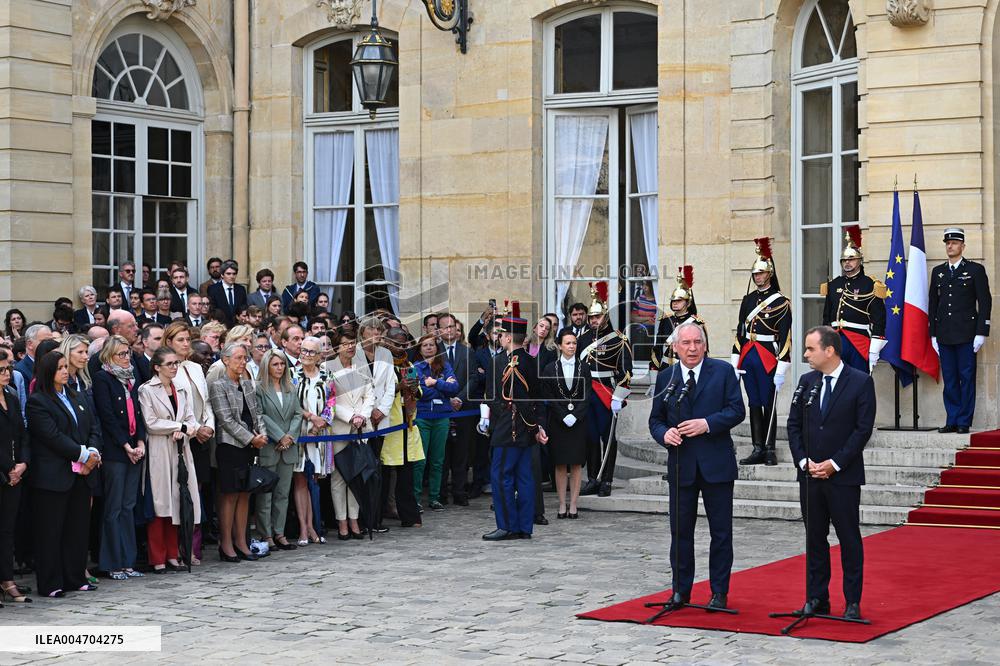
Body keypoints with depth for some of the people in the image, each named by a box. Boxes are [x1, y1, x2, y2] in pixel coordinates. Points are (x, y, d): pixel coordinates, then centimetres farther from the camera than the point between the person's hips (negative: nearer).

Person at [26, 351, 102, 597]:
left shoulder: (76, 397, 17)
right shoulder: (37, 401, -7)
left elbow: (94, 426, 12)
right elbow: (53, 436, -15)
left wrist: (93, 452, -7)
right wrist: (83, 454, -15)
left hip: (80, 473, 7)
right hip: (52, 476, -7)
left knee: (79, 528, 9)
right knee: (50, 530, -1)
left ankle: (75, 578, 17)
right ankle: (50, 584, 4)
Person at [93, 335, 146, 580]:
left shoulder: (131, 379, 16)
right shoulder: (102, 378, -5)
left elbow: (138, 413, 13)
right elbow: (107, 416, -11)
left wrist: (141, 443, -1)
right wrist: (126, 446, -12)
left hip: (134, 450, 7)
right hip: (114, 451, -6)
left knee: (128, 507, 8)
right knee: (114, 509, -2)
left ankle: (127, 561, 12)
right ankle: (113, 563, 2)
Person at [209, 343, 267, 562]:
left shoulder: (248, 384, 15)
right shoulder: (218, 386, -7)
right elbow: (226, 420, -13)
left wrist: (262, 435, -2)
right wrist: (251, 438, -13)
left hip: (250, 447, 7)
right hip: (230, 446, -7)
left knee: (245, 495, 8)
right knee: (229, 496, -4)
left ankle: (241, 542, 14)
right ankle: (226, 544, 3)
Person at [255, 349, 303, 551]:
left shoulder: (290, 389, 15)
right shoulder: (259, 388, -5)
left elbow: (298, 413, 10)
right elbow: (261, 416, -12)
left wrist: (290, 436, -5)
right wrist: (280, 437, -13)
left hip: (288, 448, 6)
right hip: (267, 448, -6)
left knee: (283, 493, 8)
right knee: (265, 494, -1)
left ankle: (279, 534, 14)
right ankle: (265, 535, 4)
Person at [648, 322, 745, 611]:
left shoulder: (723, 371, 0)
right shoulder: (665, 378, 7)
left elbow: (737, 410, -5)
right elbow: (655, 419, 10)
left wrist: (707, 424, -18)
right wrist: (664, 433, -12)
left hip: (716, 463, -2)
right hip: (681, 464, 2)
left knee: (721, 532, 4)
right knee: (680, 531, 7)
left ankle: (719, 593, 13)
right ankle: (681, 590, 17)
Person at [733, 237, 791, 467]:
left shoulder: (781, 302, -5)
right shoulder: (748, 299, 11)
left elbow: (785, 337, -9)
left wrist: (781, 370, -13)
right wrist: (735, 361, 9)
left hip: (768, 358, -5)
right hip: (748, 357, 5)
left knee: (768, 404, -1)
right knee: (754, 404, 7)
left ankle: (770, 450, 6)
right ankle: (758, 450, 11)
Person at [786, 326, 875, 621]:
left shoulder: (861, 382, -6)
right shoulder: (806, 382, 9)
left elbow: (863, 429, -9)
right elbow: (794, 425, 10)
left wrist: (834, 464, -13)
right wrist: (804, 461, -3)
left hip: (843, 476, -5)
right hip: (810, 475, 5)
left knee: (849, 539, 1)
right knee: (815, 539, 9)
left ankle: (853, 602, 8)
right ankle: (816, 599, 16)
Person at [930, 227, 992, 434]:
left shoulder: (975, 270, 2)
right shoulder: (937, 272, 14)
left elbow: (985, 302, -2)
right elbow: (933, 304, 16)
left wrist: (981, 333, -9)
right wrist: (933, 334, 10)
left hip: (966, 335, -4)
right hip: (944, 336, 4)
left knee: (967, 378, -2)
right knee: (949, 380, 5)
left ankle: (964, 422, 2)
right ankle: (952, 421, 11)